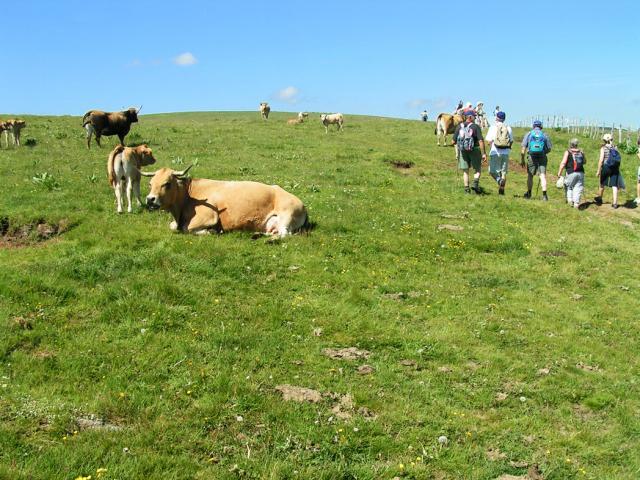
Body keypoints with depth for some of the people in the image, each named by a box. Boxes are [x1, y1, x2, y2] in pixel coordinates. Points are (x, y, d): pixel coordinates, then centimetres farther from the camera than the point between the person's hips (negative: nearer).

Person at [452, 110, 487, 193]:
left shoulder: (459, 127, 0)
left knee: (465, 171, 12)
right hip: (474, 150, -3)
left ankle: (466, 188, 7)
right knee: (477, 170, 11)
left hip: (463, 151, 3)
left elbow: (454, 141, 0)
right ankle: (475, 184, -10)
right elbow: (481, 141, -16)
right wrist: (484, 153, -13)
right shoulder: (475, 127, -9)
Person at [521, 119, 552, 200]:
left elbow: (523, 149, -1)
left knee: (530, 175, 15)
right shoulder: (544, 135, 4)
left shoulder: (529, 134, 3)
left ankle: (529, 193, 27)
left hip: (532, 157, 0)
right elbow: (549, 149, 8)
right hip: (542, 157, 0)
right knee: (543, 176, -4)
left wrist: (522, 159, 6)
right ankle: (544, 194, -16)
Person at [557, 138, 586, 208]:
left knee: (569, 187, 15)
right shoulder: (581, 152, 7)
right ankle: (576, 203, -3)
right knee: (578, 188, 4)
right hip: (580, 173, 3)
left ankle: (570, 199, 3)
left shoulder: (568, 152, -4)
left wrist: (559, 173, -7)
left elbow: (563, 163, -11)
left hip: (571, 173, -3)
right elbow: (584, 162, 19)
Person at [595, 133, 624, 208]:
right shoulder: (615, 148, 8)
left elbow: (601, 160, -10)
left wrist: (598, 170, -6)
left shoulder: (603, 148, -4)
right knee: (614, 185, 2)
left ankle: (599, 199, 35)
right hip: (615, 168, 3)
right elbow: (618, 160, 5)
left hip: (606, 167, -3)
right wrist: (618, 169, 13)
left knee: (602, 184, 16)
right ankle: (615, 203, 1)